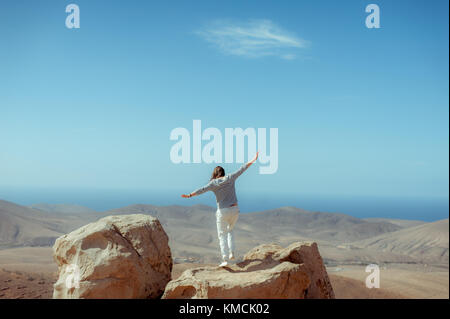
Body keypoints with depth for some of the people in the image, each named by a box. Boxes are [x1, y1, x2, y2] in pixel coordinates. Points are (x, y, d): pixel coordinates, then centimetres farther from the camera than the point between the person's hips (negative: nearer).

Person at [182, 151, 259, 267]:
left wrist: (189, 195, -26)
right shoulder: (230, 178, 0)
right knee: (229, 230, 26)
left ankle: (225, 259, -6)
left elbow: (202, 189, -20)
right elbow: (241, 169, 5)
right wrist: (253, 160, 12)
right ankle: (232, 253, 14)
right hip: (235, 210, 4)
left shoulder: (213, 184, -6)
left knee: (222, 235, 5)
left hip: (223, 212, -3)